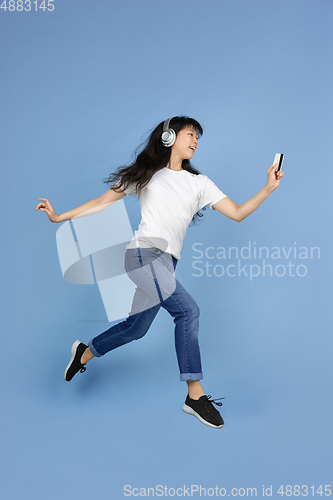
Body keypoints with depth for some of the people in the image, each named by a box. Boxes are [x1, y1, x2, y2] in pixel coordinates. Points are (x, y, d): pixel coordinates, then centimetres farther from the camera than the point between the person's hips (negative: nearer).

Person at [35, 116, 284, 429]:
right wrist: (60, 217, 7)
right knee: (187, 310, -22)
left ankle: (84, 353, 40)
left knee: (136, 328, 14)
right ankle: (195, 396, -13)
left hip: (166, 263, 6)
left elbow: (237, 213, 7)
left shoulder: (198, 182, 16)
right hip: (143, 253, -5)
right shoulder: (146, 173, 8)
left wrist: (268, 188, -4)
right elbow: (103, 202, 11)